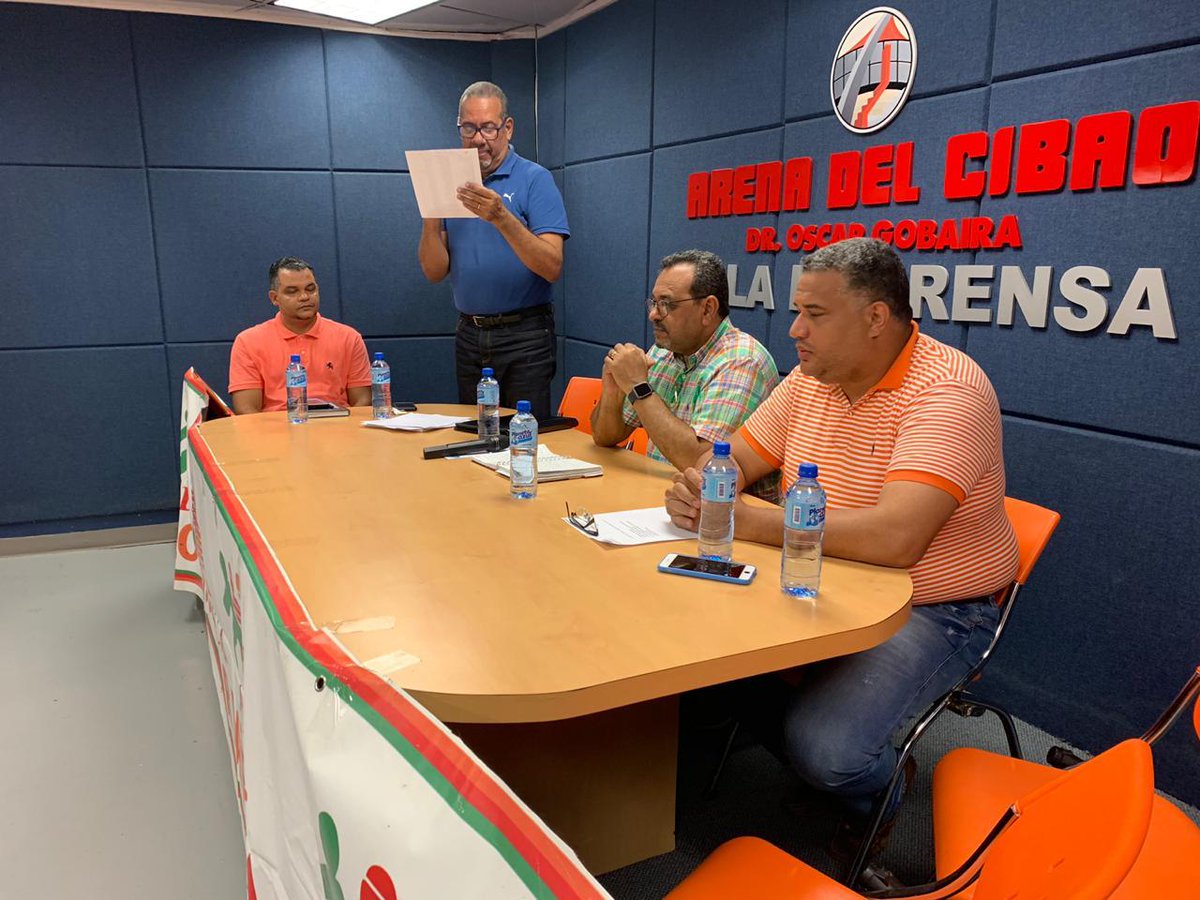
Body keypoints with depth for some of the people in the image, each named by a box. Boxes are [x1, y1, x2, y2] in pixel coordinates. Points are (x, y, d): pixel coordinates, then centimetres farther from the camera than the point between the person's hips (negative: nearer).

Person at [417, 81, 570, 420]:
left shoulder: (534, 179, -5)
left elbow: (552, 268, -17)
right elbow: (435, 271, 3)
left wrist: (502, 217, -28)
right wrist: (431, 216, -13)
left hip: (524, 336, -4)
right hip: (469, 335, 5)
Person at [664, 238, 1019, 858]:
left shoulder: (947, 391, -22)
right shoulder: (811, 378, 3)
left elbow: (893, 538, -35)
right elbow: (736, 460, 8)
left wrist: (746, 521, -30)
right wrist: (699, 486, -17)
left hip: (932, 610, -7)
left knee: (823, 747, -26)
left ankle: (876, 800, 13)